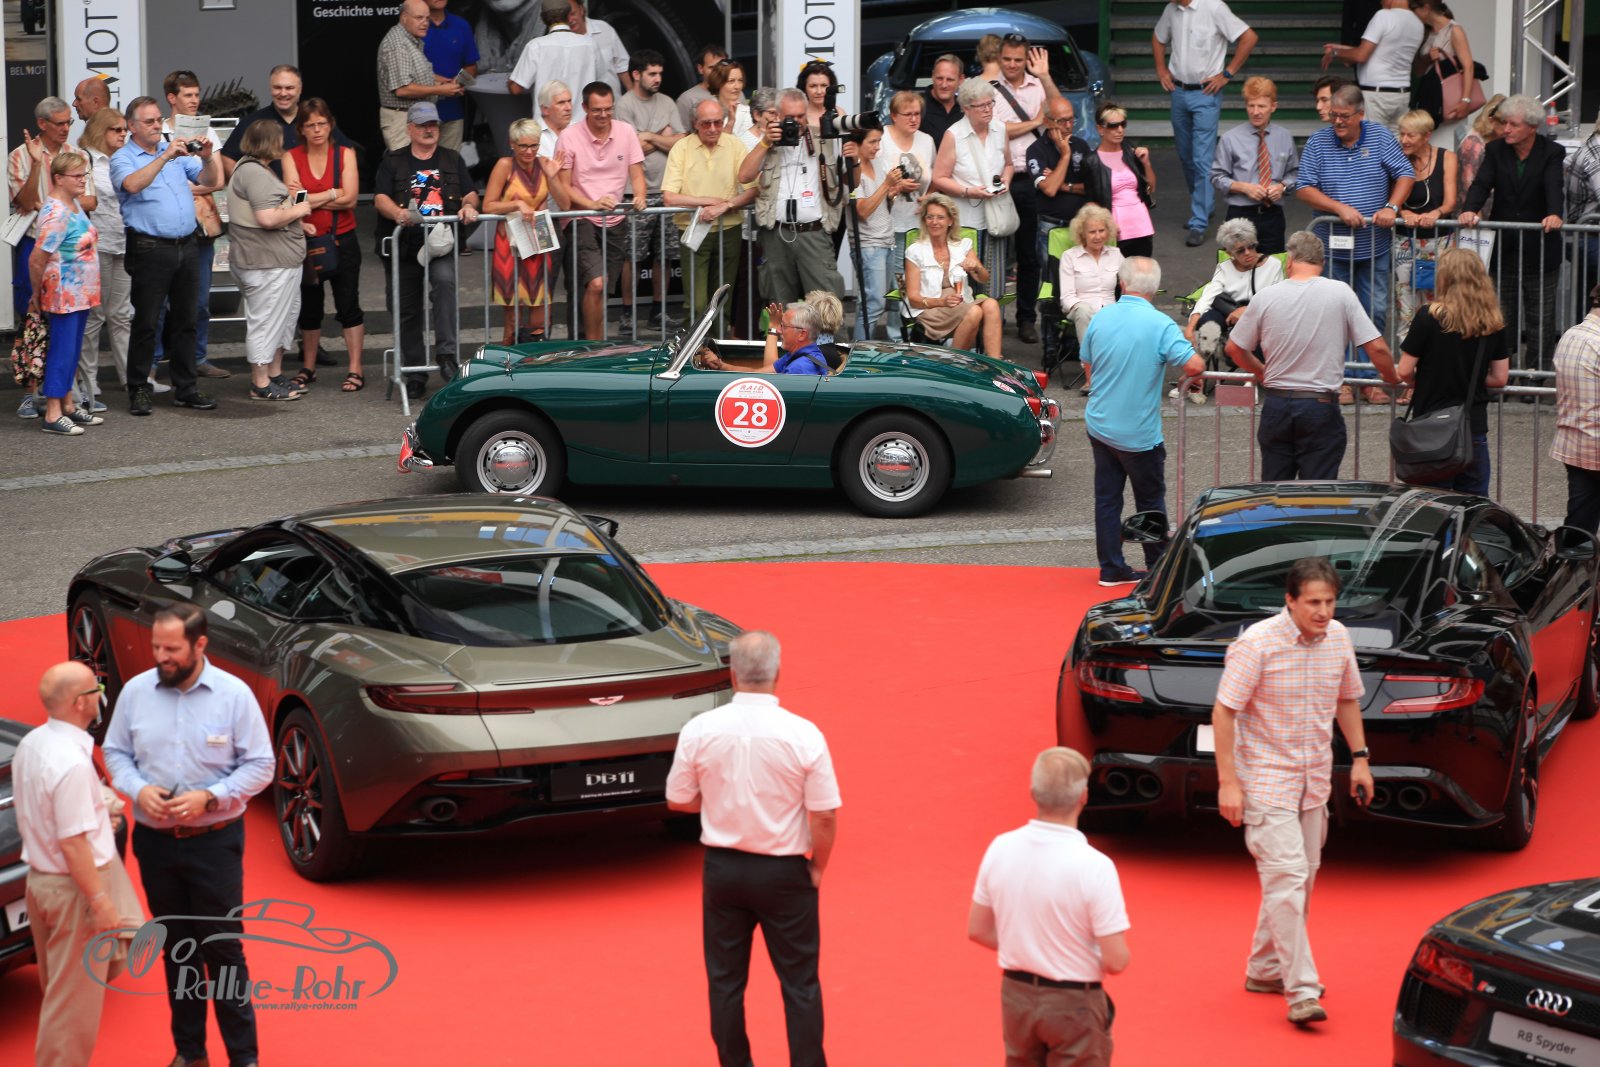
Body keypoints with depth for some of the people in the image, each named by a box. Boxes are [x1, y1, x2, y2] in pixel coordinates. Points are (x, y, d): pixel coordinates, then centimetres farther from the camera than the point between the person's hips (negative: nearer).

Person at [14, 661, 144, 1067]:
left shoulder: (31, 744, 2)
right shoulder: (72, 762, -26)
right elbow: (73, 844, -25)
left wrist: (99, 808, 15)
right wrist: (101, 902, -20)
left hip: (39, 877, 9)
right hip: (74, 886, -9)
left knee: (59, 986, 22)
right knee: (76, 995, 3)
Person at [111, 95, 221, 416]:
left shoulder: (177, 153, 16)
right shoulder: (123, 159, -1)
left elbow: (209, 180, 10)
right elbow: (133, 184, -21)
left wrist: (207, 158, -11)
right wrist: (165, 156, -25)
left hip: (186, 246, 6)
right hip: (150, 248, -6)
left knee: (185, 320, 9)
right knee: (145, 322, -4)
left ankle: (185, 388, 15)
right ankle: (138, 391, 2)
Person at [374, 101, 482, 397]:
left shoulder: (452, 161, 17)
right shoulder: (393, 163, 10)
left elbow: (470, 194, 13)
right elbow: (380, 198, -4)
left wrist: (469, 206, -12)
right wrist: (399, 213, -25)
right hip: (404, 246, 1)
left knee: (445, 281, -31)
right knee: (407, 310, 3)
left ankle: (446, 355, -30)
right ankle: (415, 372, 15)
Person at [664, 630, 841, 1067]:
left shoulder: (699, 730, -12)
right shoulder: (803, 735, -17)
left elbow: (678, 800, 0)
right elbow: (825, 816, -13)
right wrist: (817, 867, 4)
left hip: (723, 867, 2)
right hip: (784, 871, -2)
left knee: (725, 981, 15)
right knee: (800, 983, 9)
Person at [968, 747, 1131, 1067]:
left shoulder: (1000, 849, -8)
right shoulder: (1093, 866, -23)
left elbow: (978, 930, 4)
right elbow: (1116, 961, -20)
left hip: (1016, 995, 5)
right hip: (1073, 1004, -5)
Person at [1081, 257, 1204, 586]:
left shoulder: (1100, 319, -2)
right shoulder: (1160, 325, -17)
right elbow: (1195, 365, -23)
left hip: (1099, 425, 4)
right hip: (1139, 433, -4)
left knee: (1107, 498, 11)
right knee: (1150, 501, 11)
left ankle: (1111, 568, 15)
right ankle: (1157, 569, 20)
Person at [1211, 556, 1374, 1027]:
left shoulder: (1338, 638, 1)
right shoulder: (1257, 644, -18)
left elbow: (1347, 699, 18)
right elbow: (1224, 710, -15)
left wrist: (1359, 757, 13)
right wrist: (1227, 781, -17)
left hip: (1315, 778, 7)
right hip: (1266, 780, -7)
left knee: (1300, 880, 14)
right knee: (1287, 879, -14)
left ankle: (1265, 970, 29)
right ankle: (1301, 991, -14)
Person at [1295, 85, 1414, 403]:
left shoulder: (1381, 138, 1)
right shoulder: (1317, 143, -2)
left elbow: (1405, 175, 2)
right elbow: (1304, 189, -6)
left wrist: (1391, 208, -14)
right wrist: (1341, 209, -18)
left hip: (1374, 247, 1)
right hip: (1332, 247, -1)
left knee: (1376, 312, 3)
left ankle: (1370, 377, 12)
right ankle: (1340, 379, 8)